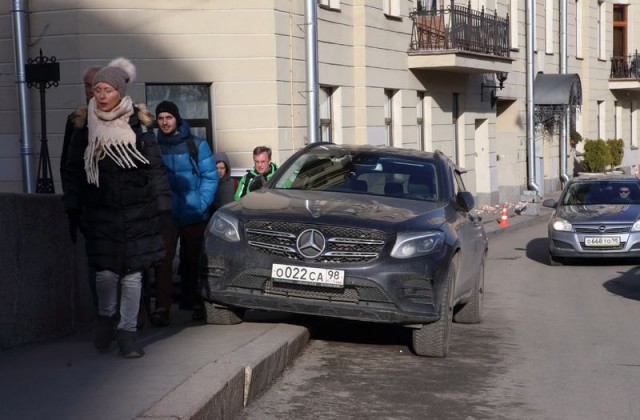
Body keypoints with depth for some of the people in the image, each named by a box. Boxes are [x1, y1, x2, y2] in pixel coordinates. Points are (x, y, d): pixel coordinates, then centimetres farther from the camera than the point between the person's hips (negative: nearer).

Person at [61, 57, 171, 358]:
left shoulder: (138, 124, 0)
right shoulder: (85, 126, 3)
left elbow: (155, 169, 2)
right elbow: (72, 172, 9)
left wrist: (162, 207, -2)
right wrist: (72, 210, 5)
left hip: (137, 214, 0)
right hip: (100, 215, 0)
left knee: (132, 274, 1)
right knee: (106, 272, -6)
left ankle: (127, 332, 14)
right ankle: (106, 317, 24)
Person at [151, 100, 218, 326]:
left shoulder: (196, 145, -2)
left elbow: (210, 177, -2)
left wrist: (202, 204, -13)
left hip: (194, 215, 0)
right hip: (166, 215, 0)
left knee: (193, 261, 10)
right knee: (163, 259, -13)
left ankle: (197, 303, 25)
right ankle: (162, 308, -11)